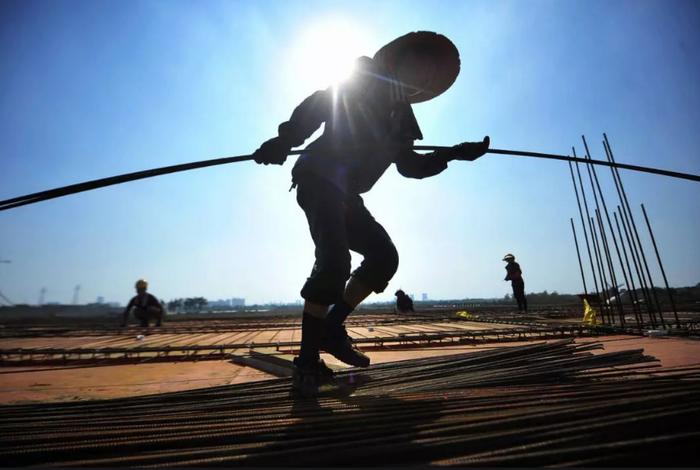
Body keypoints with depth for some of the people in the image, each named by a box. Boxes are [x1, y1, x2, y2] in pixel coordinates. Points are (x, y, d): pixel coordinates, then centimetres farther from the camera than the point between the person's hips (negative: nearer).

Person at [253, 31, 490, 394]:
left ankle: (332, 329, 5)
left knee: (384, 256, -3)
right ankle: (308, 358, -13)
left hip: (345, 194, 8)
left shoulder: (399, 116, 20)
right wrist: (284, 141, -25)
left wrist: (454, 153, 12)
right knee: (334, 263, -24)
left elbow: (410, 165, 20)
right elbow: (315, 107, -11)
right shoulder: (360, 85, 1)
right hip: (318, 181, -8)